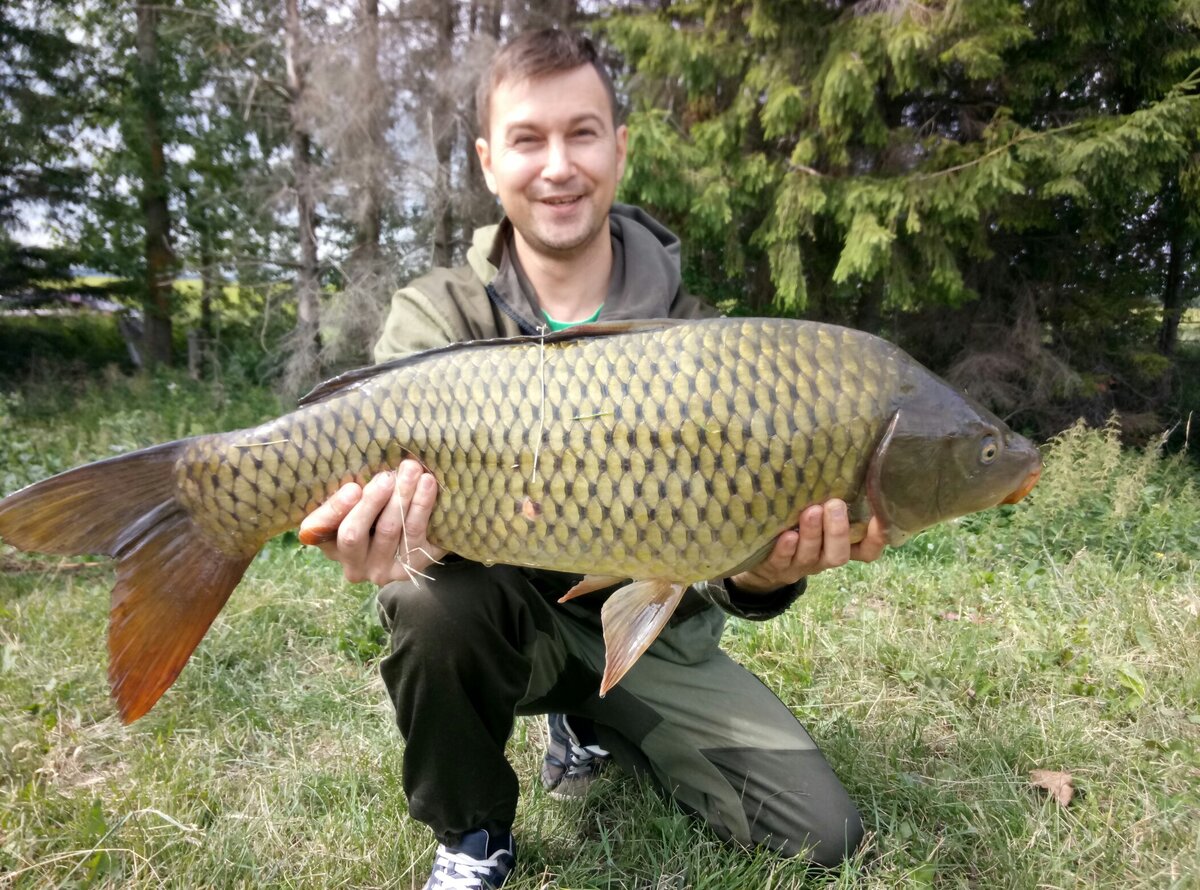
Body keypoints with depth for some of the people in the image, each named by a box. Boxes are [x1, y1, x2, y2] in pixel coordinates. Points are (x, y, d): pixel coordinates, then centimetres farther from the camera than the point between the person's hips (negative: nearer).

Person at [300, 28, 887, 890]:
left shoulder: (690, 332, -9)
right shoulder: (436, 317, -10)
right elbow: (405, 480, -23)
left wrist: (763, 572, -37)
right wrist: (408, 538, -48)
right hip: (510, 620, -1)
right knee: (435, 601, -36)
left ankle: (597, 730, 20)